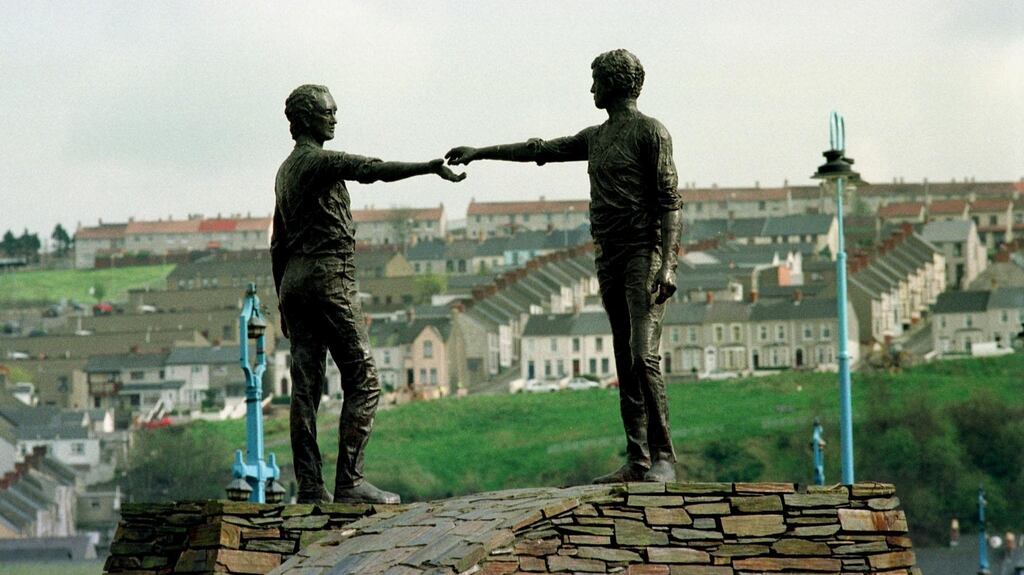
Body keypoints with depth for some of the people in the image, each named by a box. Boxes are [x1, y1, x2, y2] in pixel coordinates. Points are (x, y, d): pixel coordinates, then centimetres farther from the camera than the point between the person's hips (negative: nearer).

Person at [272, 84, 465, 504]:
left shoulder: (287, 169, 21)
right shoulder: (320, 161, -8)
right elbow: (373, 169, -25)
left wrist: (283, 302, 26)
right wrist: (431, 167, -31)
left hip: (294, 279, 9)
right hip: (329, 276, -9)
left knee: (305, 385, 4)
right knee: (362, 381, -8)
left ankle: (309, 486, 0)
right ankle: (349, 480, -15)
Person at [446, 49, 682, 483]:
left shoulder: (651, 132, -4)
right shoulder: (596, 138, 20)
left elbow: (669, 201, -10)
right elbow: (540, 149, 29)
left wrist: (666, 264, -19)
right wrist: (481, 152, 31)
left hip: (645, 254, -8)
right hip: (609, 257, 8)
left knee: (643, 355, -17)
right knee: (624, 362, 3)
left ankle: (663, 458, -17)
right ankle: (638, 462, 1)